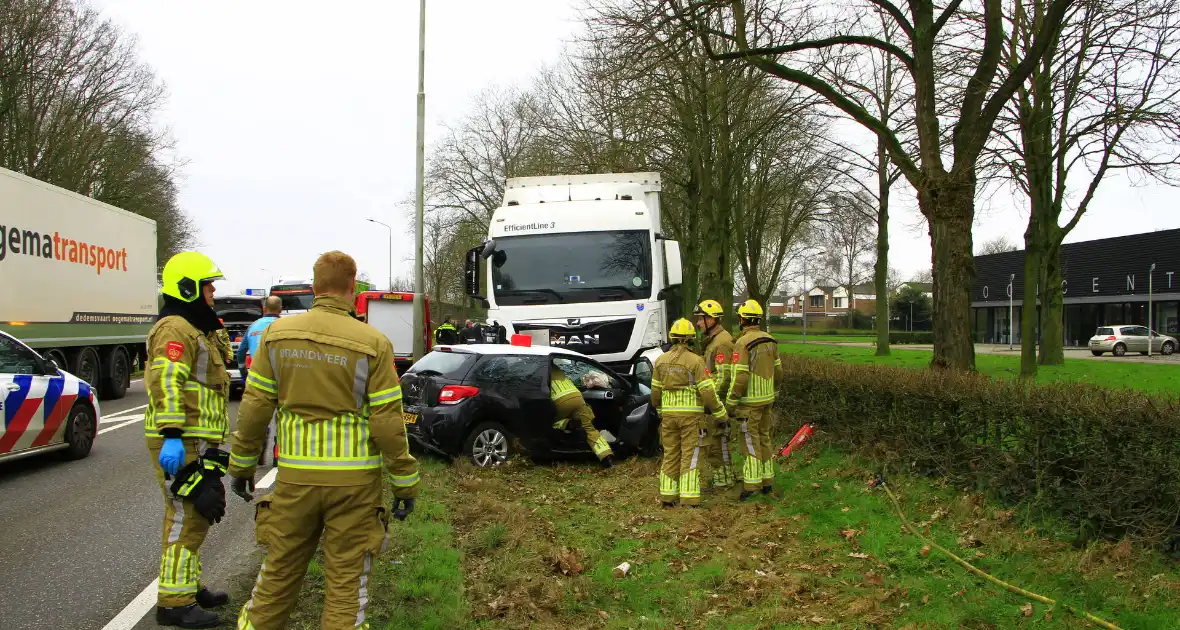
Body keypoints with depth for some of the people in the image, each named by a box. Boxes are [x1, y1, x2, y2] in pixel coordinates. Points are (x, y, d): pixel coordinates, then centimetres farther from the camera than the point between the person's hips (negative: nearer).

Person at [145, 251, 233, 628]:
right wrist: (172, 435, -33)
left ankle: (190, 586, 31)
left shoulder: (196, 329, 20)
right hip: (180, 444, -11)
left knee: (197, 515, 19)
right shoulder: (175, 329, -15)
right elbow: (166, 383, -26)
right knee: (186, 518, -7)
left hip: (197, 442, 11)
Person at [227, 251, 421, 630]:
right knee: (347, 579, 9)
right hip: (354, 479, -3)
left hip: (296, 476, 3)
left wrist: (242, 464, 15)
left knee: (280, 570, 18)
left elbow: (255, 407, 3)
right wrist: (405, 483, 0)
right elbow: (388, 423, -9)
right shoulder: (372, 343, -9)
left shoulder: (277, 334, 0)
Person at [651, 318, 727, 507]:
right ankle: (689, 499, -2)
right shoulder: (695, 361, -11)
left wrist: (660, 410, 25)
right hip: (691, 414, -4)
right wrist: (720, 413, -1)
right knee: (690, 457, 0)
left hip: (669, 414, 4)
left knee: (670, 455, 13)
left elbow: (655, 390, 9)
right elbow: (707, 391, -13)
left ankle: (668, 496, 15)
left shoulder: (661, 360, 3)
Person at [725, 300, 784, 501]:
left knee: (751, 442, -3)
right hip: (767, 400, 7)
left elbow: (740, 378, -20)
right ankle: (767, 482, 21)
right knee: (764, 439, 15)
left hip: (749, 402, -7)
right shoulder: (770, 340, 6)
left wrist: (730, 403, -13)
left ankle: (751, 485, -2)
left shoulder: (743, 343, -17)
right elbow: (778, 372, 13)